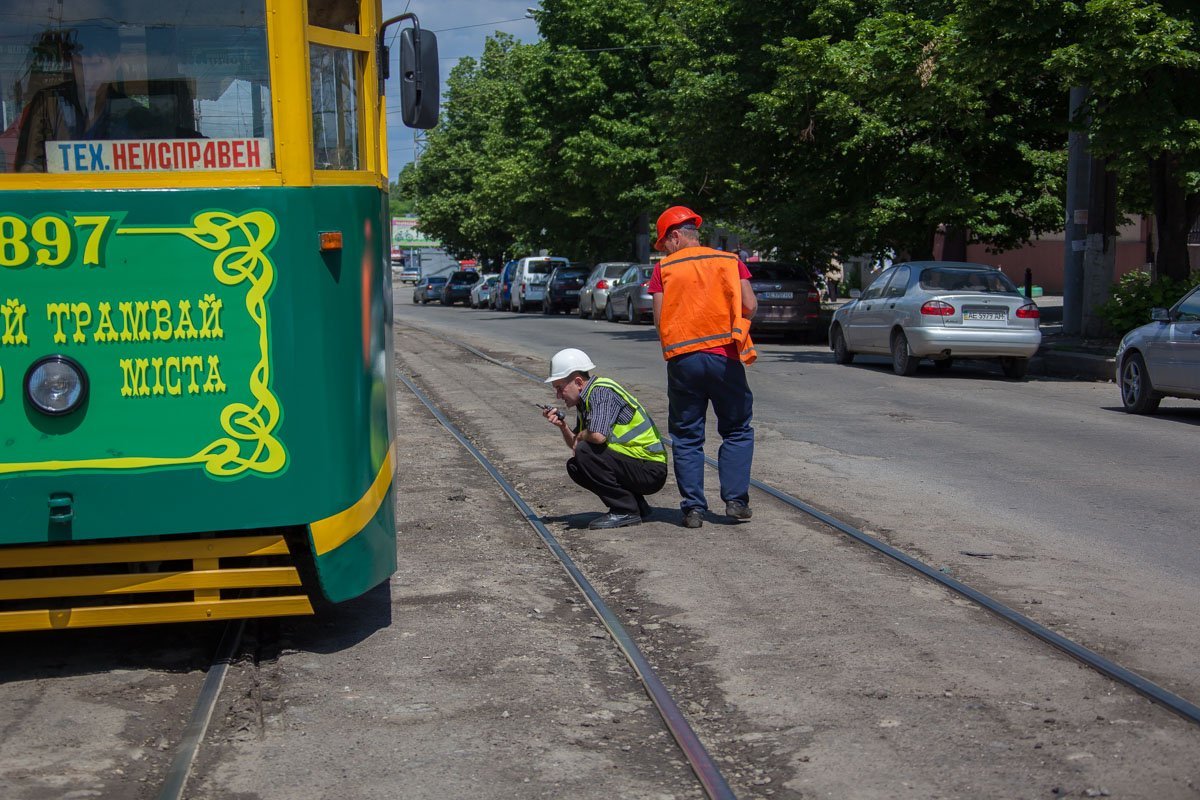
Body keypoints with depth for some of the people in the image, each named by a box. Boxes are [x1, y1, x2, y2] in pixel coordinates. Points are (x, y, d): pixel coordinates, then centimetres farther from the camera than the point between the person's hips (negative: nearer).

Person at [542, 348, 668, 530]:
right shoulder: (585, 400, 13)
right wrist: (563, 427, 0)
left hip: (650, 470, -10)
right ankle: (636, 504, 11)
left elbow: (598, 436, -31)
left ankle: (626, 511, -11)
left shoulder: (602, 391, -16)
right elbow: (575, 445, 19)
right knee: (574, 467, 10)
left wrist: (580, 437, -9)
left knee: (586, 452, -23)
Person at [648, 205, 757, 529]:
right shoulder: (729, 261, 6)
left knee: (687, 437, 9)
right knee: (737, 431, 13)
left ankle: (693, 508, 5)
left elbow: (659, 319, -4)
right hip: (724, 356, 0)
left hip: (682, 359, 0)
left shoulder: (664, 269, 3)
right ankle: (735, 500, 4)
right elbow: (750, 305, -3)